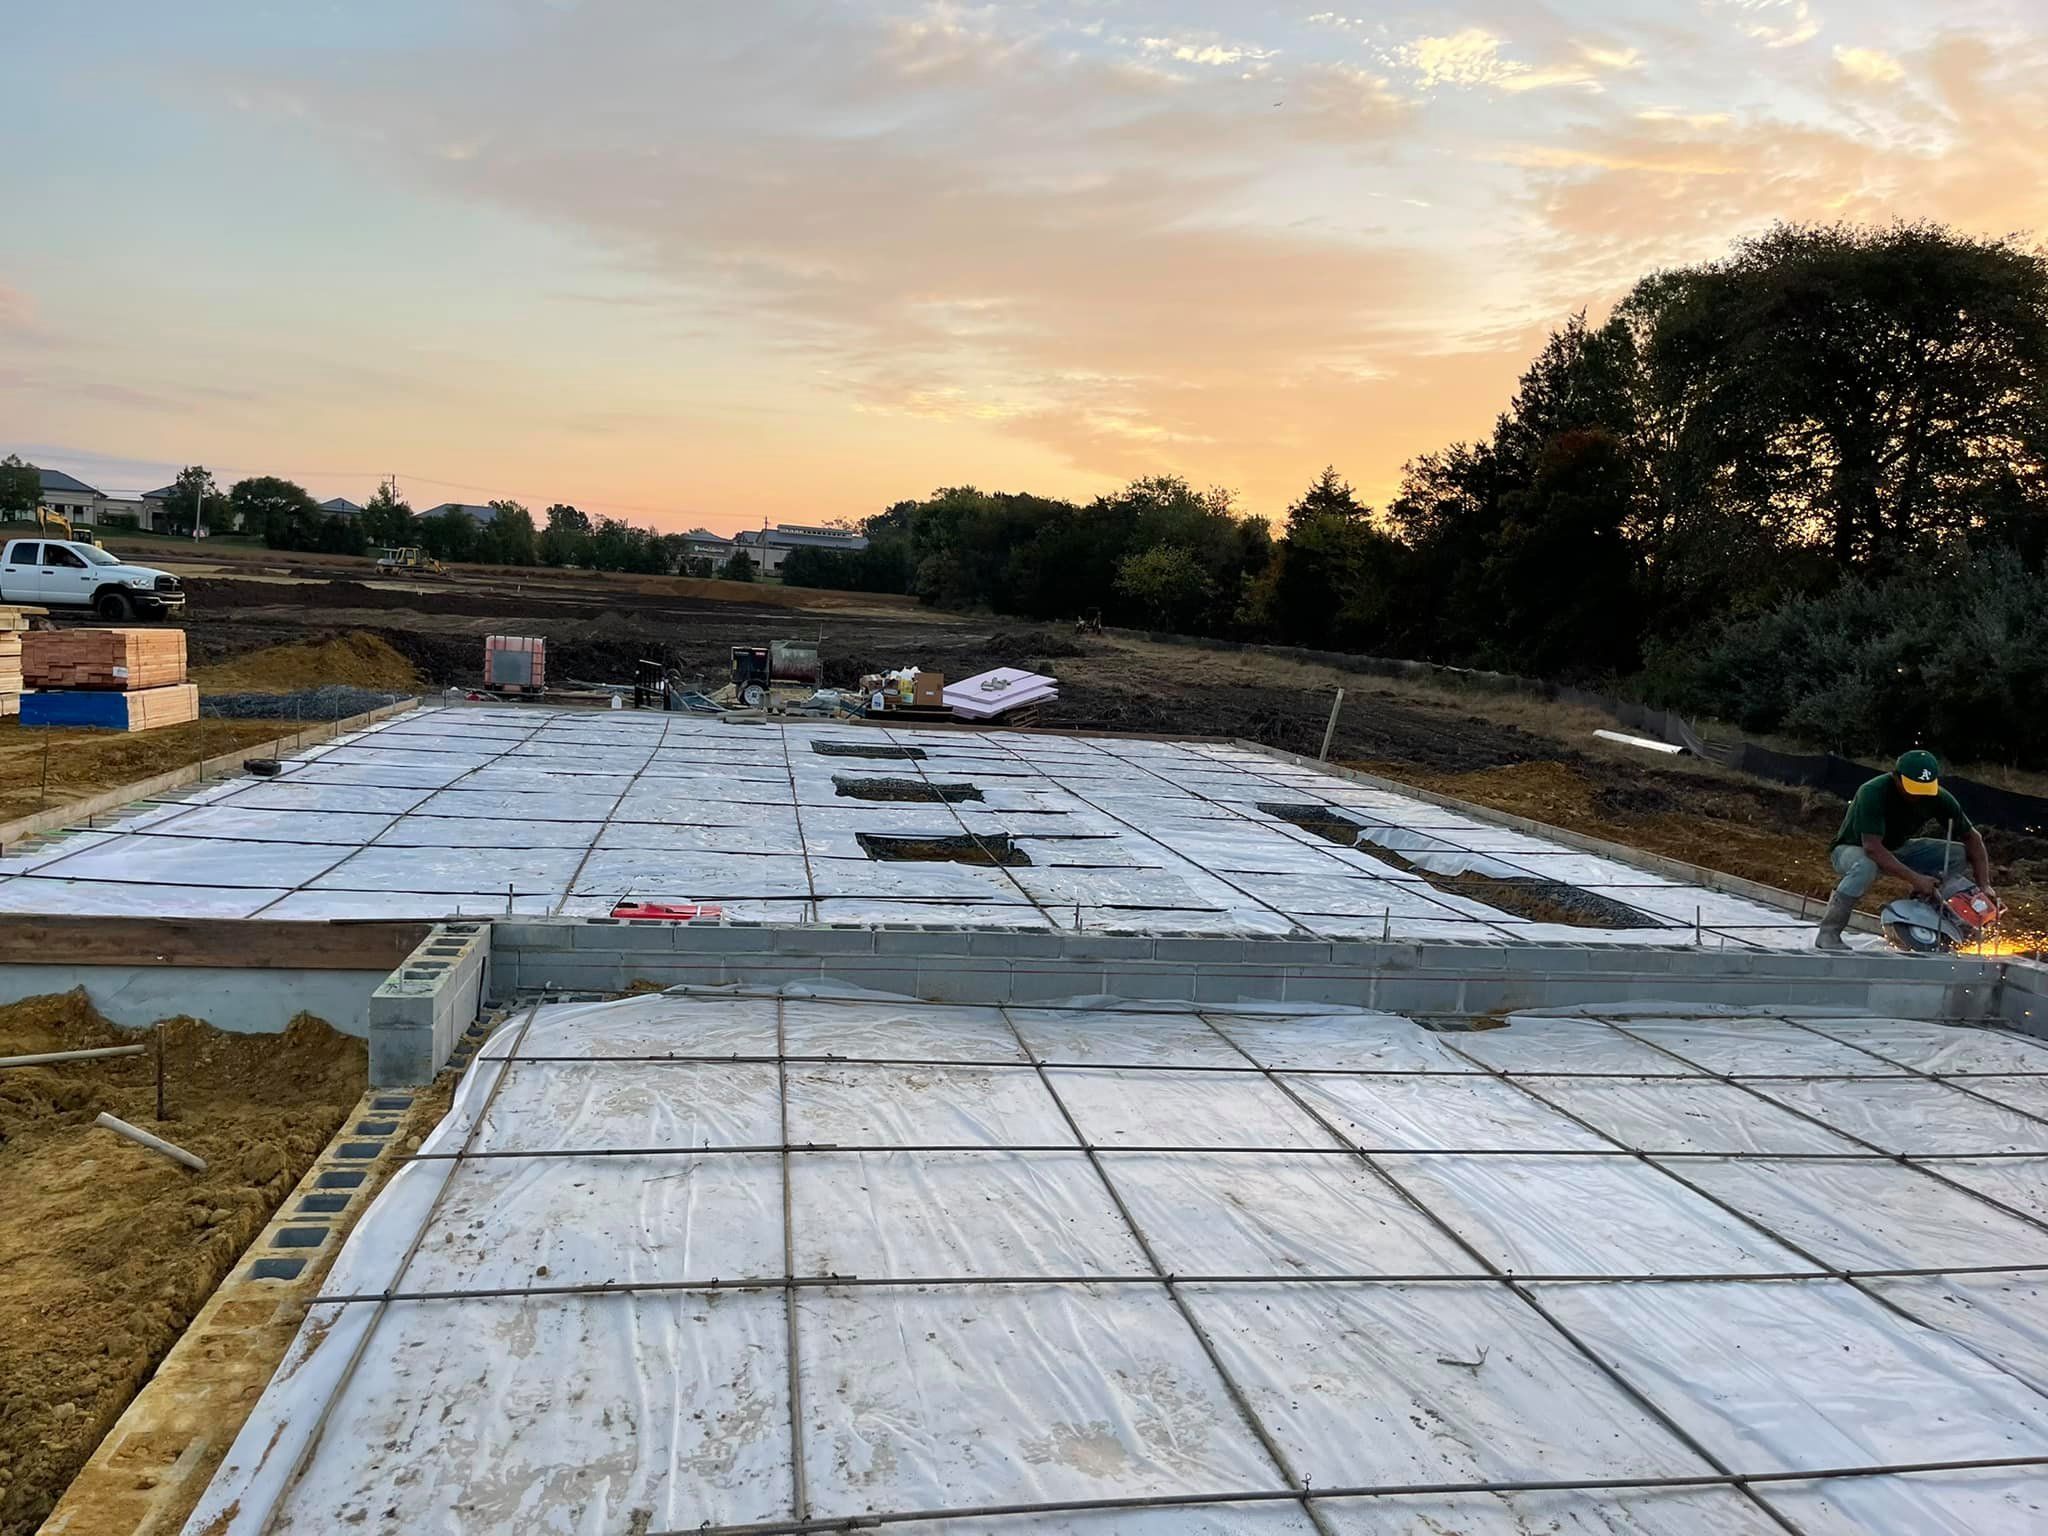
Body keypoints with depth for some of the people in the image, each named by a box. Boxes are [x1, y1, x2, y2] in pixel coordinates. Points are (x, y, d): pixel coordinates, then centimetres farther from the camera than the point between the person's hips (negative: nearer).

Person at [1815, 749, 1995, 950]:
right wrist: (1915, 878, -42)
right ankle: (1828, 933, -29)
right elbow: (1872, 848, -37)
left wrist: (1985, 884, -15)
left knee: (1957, 854, -12)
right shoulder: (1873, 793, -32)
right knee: (1867, 866, -40)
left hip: (1896, 850, 6)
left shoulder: (1937, 798, -15)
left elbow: (1972, 837, -5)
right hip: (1851, 849, -6)